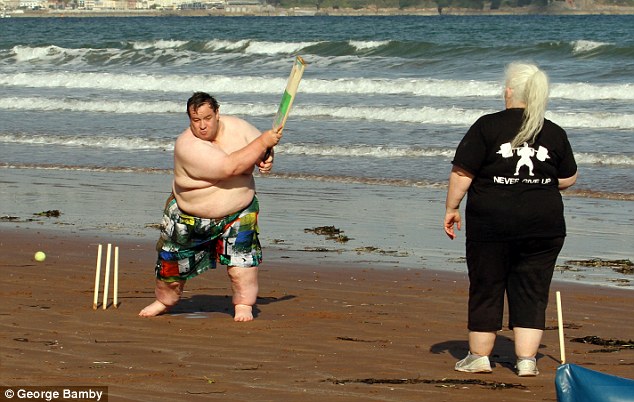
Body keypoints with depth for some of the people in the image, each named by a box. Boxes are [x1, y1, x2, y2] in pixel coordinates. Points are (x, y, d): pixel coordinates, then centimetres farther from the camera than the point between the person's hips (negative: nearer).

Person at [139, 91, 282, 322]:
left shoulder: (236, 127, -12)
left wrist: (266, 160, -18)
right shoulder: (188, 146, -29)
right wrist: (263, 142, -33)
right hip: (189, 216, -2)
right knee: (173, 260, 10)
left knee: (241, 255, -16)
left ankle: (244, 305, -4)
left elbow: (260, 146, 6)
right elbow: (231, 166, -36)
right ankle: (165, 300, 36)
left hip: (238, 212, 2)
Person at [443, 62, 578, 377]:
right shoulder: (555, 134, 3)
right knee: (531, 292, 8)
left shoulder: (487, 127, -6)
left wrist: (451, 208, 2)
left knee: (486, 288, 9)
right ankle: (526, 359, 4)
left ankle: (479, 355, 17)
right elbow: (568, 179, 12)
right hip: (543, 224, 2)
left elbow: (462, 173, -8)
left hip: (491, 221, -2)